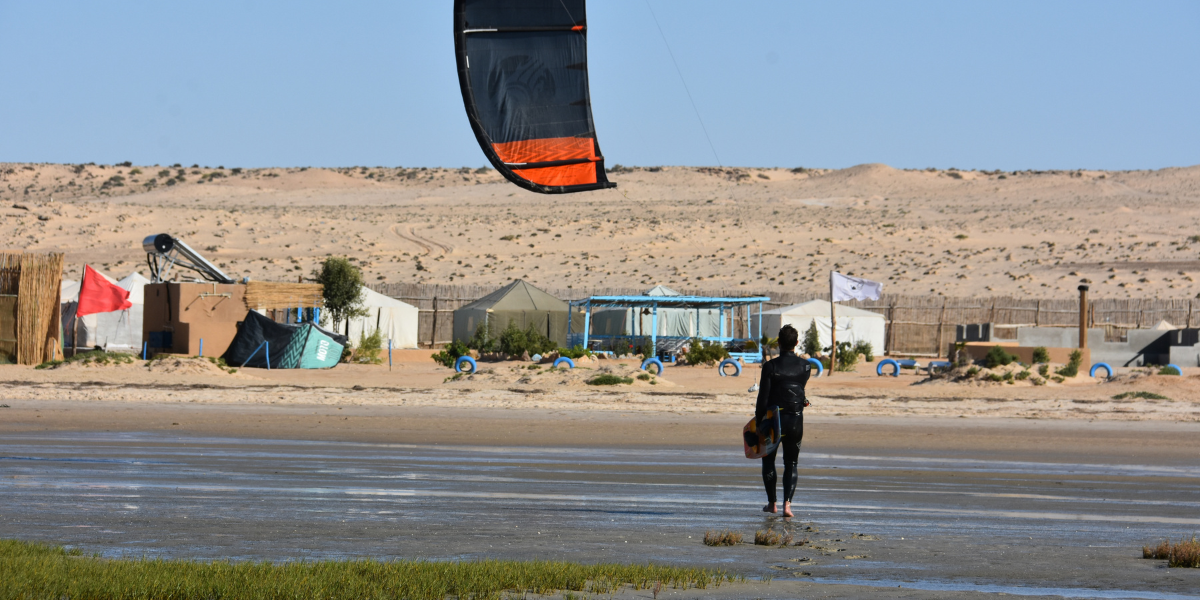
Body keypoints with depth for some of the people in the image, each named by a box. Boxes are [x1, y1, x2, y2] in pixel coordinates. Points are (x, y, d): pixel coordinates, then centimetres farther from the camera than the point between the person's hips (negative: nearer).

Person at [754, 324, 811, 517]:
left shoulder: (770, 366, -12)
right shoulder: (805, 366, -4)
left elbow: (763, 397, -11)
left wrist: (759, 421, -3)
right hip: (796, 420, 2)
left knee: (768, 460, 16)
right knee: (791, 464, 11)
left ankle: (772, 503, 19)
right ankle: (787, 503, -5)